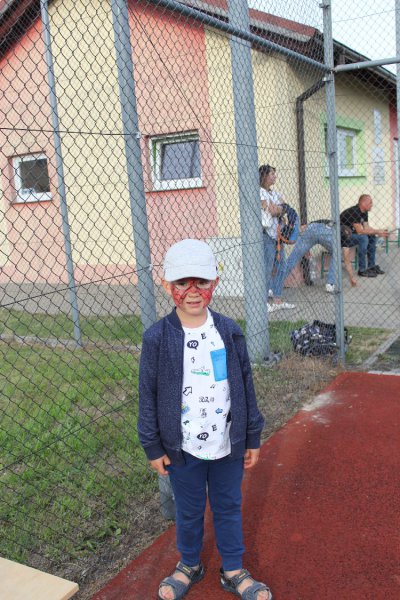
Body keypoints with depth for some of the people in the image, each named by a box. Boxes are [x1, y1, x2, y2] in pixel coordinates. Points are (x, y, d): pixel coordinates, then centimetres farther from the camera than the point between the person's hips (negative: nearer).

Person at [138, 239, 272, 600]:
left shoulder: (229, 332, -6)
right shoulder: (157, 339, -12)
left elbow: (246, 387, 1)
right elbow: (148, 395, -5)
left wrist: (252, 437, 5)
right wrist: (153, 447, -3)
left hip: (228, 445, 2)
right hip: (182, 448, -1)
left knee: (229, 507, 18)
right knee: (189, 510, 18)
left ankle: (233, 571, 40)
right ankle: (189, 565, 44)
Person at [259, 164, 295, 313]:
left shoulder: (274, 193, 19)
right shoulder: (261, 192, -8)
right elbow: (272, 211, -16)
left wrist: (276, 208, -5)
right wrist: (280, 208, 3)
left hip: (277, 233, 9)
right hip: (266, 234, -9)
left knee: (281, 266, 9)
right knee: (267, 268, -7)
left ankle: (277, 299, 16)